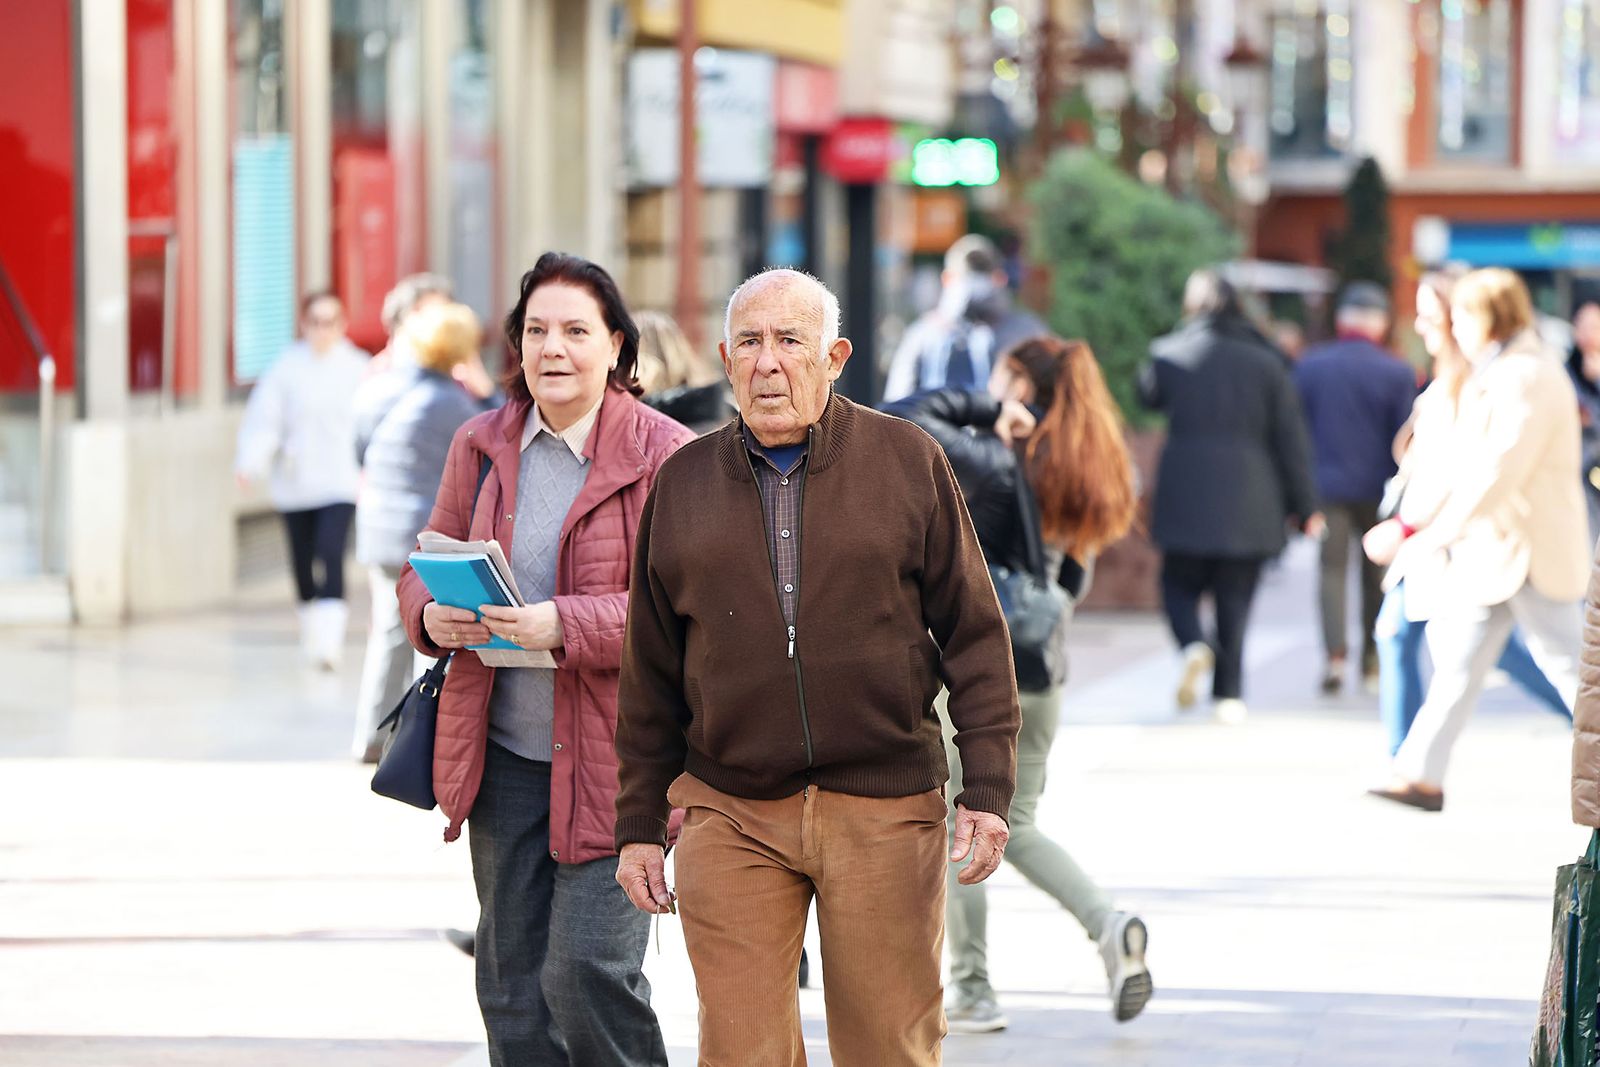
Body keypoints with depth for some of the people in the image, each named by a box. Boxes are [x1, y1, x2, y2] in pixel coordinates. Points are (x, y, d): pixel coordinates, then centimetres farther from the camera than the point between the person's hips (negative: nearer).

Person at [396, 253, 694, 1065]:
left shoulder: (664, 456, -9)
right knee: (512, 983, 10)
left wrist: (564, 625, -26)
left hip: (616, 760, -5)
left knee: (588, 974, -11)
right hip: (502, 755, 5)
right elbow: (427, 568, 16)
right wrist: (432, 616, -8)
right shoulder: (481, 447, 8)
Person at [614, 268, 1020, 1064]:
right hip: (730, 814, 1)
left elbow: (974, 635, 3)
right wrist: (639, 823, 10)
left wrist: (987, 790, -3)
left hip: (884, 814, -1)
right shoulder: (683, 483, 8)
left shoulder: (909, 462, 3)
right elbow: (651, 677, 13)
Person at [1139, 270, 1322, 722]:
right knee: (1235, 599, 8)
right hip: (1249, 496, 1)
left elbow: (1148, 395, 22)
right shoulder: (1265, 362, 1)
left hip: (1187, 494, -1)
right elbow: (1290, 436, 2)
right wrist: (1304, 506, 7)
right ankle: (1229, 693, 3)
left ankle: (1194, 647, -18)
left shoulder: (1169, 353, -1)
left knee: (1180, 585, 11)